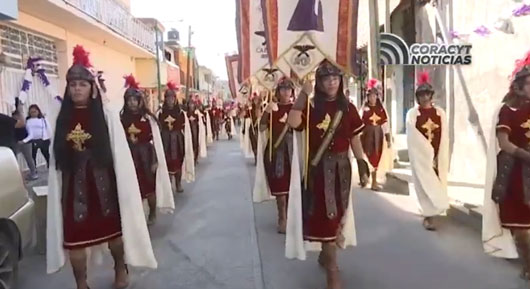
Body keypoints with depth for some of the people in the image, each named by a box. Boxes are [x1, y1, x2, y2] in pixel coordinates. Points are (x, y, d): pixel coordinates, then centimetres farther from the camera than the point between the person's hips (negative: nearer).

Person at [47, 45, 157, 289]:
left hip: (103, 183, -2)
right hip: (72, 185, 2)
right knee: (74, 236, 6)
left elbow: (120, 153, -6)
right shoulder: (60, 114, 2)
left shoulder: (107, 115, -7)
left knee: (113, 229, 13)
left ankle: (120, 269, 39)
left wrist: (123, 187, -8)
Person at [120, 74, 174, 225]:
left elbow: (155, 140, -5)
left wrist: (155, 160, -8)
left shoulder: (148, 118, -5)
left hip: (146, 155, -2)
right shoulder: (123, 119, 2)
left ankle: (152, 214, 24)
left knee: (150, 184, 6)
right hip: (130, 156, 2)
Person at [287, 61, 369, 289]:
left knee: (336, 212, 13)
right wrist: (303, 94, -22)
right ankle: (332, 267, 8)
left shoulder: (347, 108, 4)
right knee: (324, 212, -1)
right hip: (318, 166, -3)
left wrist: (361, 162, 2)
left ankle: (326, 254, 35)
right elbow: (293, 123, -23)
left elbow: (354, 138, 6)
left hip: (341, 166, 3)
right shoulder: (311, 106, -4)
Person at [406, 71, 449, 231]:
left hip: (437, 156, 3)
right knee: (426, 185, 0)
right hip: (421, 156, -3)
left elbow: (444, 138, 4)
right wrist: (429, 151, -9)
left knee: (437, 184, 7)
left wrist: (440, 157, -3)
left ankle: (429, 214, 20)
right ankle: (429, 216, 6)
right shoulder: (412, 114, -4)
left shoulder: (440, 113, 5)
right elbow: (412, 139, -6)